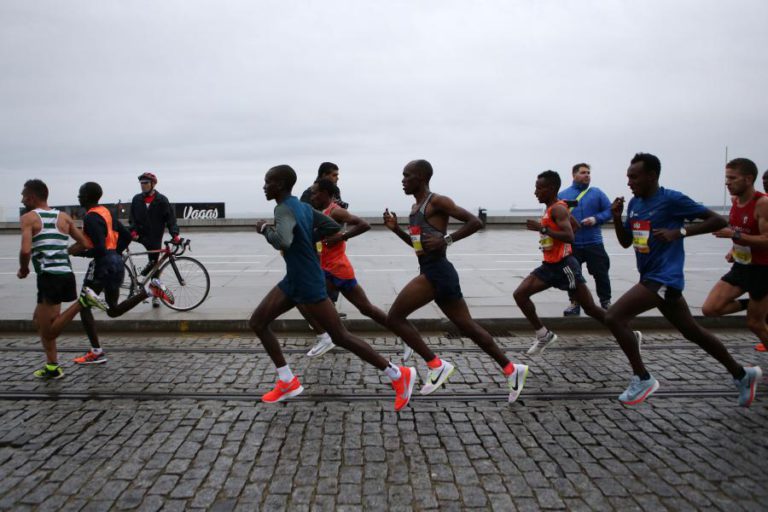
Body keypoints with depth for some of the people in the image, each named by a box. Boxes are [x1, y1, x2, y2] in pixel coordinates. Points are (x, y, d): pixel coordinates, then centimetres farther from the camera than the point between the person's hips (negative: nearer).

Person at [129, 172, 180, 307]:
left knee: (155, 265, 2)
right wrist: (133, 230, -14)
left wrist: (174, 234, -21)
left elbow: (171, 218, -7)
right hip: (140, 234, 3)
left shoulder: (162, 200, -3)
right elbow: (132, 217, 5)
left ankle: (155, 295, 11)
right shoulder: (137, 199, 6)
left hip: (155, 237, -3)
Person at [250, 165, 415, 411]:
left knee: (340, 337, -3)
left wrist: (265, 229, -18)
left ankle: (398, 375, 7)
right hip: (293, 280, 10)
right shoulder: (304, 207, 8)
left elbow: (283, 242, -39)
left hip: (309, 284, -10)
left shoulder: (284, 209, -20)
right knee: (257, 322, 10)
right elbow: (333, 227, 14)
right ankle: (288, 382, 16)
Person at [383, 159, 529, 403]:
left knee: (395, 317, -11)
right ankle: (512, 369, 21)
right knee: (467, 325, 13)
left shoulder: (437, 201, -8)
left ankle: (436, 365, -3)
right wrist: (396, 229, 14)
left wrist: (446, 240, -21)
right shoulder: (416, 207, 19)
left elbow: (475, 222, -13)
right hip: (431, 273, 10)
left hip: (437, 272, -10)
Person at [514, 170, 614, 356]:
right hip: (549, 266, 9)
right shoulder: (551, 209, 13)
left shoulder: (558, 209, -15)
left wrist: (542, 228, -29)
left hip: (564, 266, -9)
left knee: (590, 308, -1)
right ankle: (544, 335, 6)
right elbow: (575, 226, 26)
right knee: (519, 294, -4)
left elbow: (569, 237, -30)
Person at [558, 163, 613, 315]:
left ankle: (606, 302, 20)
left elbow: (609, 210, 3)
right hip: (571, 244, 0)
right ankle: (574, 303, 18)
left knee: (600, 273, 5)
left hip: (594, 243, 0)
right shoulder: (563, 194, 5)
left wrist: (596, 219, -13)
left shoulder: (597, 193, 5)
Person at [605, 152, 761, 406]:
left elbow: (718, 221, -11)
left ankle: (642, 379, -3)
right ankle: (742, 374, 38)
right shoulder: (634, 203, 9)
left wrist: (679, 231, -21)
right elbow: (625, 242, 15)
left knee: (614, 317, -18)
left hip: (664, 278, -9)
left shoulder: (672, 199, -13)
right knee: (692, 332, 20)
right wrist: (617, 217, -2)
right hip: (653, 278, 9)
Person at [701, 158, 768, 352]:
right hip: (740, 267, 7)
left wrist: (733, 235, -29)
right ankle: (748, 304, 19)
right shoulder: (735, 201, 4)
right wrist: (734, 250, 6)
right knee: (709, 309, -4)